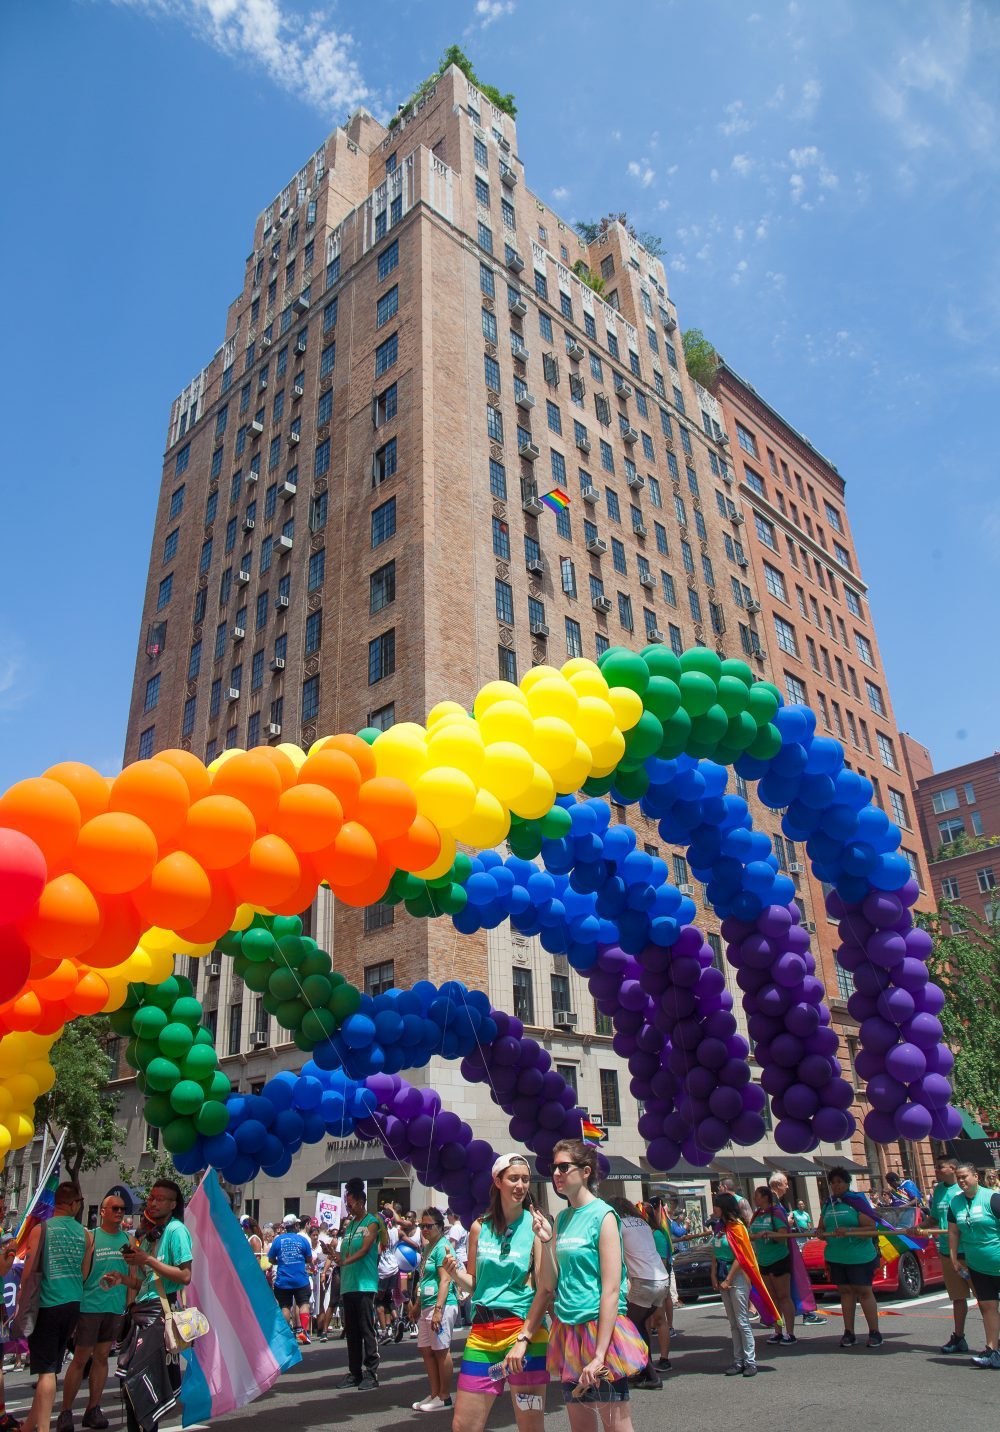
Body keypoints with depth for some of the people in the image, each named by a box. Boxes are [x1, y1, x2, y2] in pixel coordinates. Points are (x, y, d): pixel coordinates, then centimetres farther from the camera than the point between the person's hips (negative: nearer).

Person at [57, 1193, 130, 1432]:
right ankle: (65, 1412, 11)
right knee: (80, 1359, -1)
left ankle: (93, 1409, 19)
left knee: (102, 1357, 10)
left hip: (116, 1307, 4)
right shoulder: (90, 1237, -4)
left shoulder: (127, 1239, 8)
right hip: (90, 1305, -4)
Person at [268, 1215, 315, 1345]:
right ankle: (303, 1330, 0)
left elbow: (271, 1260, 4)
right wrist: (312, 1267, 26)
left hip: (283, 1280, 1)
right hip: (301, 1280, -1)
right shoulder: (303, 1239, -3)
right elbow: (309, 1260, 5)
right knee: (304, 1303, 11)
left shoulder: (278, 1240, -1)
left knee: (285, 1307, 10)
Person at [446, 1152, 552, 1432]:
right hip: (482, 1334, 4)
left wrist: (523, 1339, -18)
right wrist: (455, 1273, -7)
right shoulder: (480, 1227, 6)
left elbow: (546, 1290, -8)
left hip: (525, 1331, -3)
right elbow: (471, 1285, 14)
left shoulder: (535, 1225, -5)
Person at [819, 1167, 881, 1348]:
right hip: (836, 1257, 5)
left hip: (859, 1256, -5)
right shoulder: (828, 1204, 12)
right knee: (845, 1292, 10)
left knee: (864, 1291, 0)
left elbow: (871, 1227, -14)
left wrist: (848, 1231, -24)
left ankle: (874, 1332, 11)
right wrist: (822, 1234, -5)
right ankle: (848, 1333, 16)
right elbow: (821, 1228, 18)